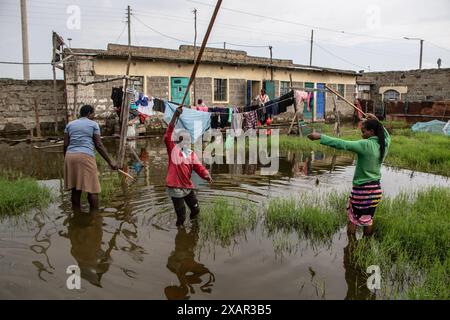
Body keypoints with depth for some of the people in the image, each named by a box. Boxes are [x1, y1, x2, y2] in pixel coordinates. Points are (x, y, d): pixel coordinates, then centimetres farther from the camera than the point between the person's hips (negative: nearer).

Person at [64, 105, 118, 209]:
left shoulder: (70, 124, 17)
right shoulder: (93, 124, 5)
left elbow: (65, 145, 10)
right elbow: (99, 145, -2)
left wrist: (66, 160, 19)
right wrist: (110, 162, -1)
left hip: (70, 156, 5)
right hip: (86, 157, -5)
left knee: (75, 189, 12)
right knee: (92, 189, -1)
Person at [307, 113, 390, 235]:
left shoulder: (366, 145, -20)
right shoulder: (384, 144, 1)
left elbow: (342, 144, -28)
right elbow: (387, 136, 26)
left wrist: (320, 137, -28)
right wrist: (377, 122, 19)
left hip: (362, 190, -6)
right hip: (376, 189, 7)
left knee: (353, 218, 9)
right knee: (368, 219, 18)